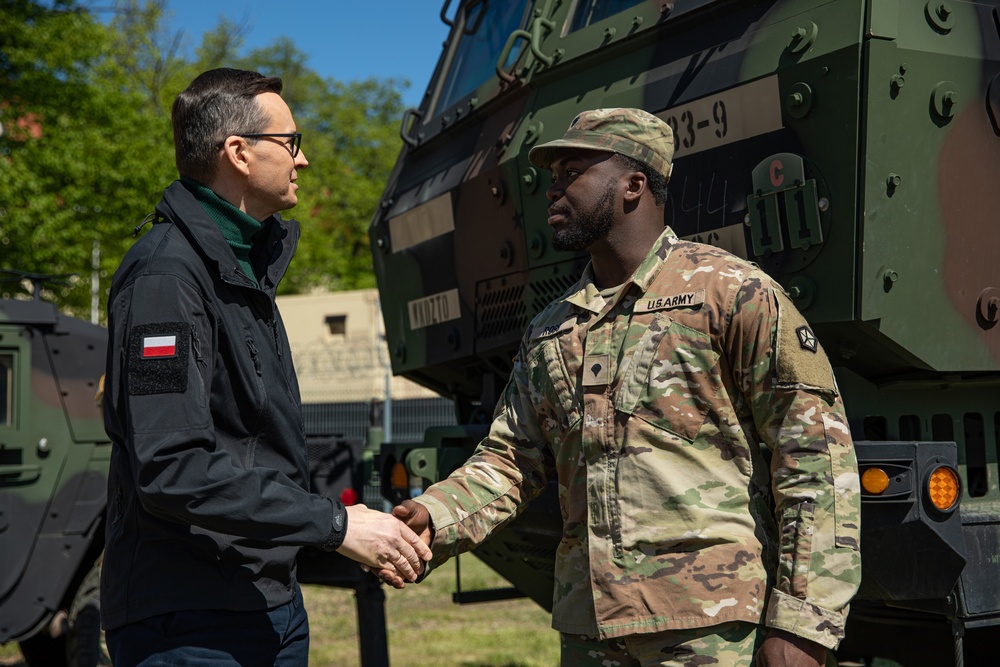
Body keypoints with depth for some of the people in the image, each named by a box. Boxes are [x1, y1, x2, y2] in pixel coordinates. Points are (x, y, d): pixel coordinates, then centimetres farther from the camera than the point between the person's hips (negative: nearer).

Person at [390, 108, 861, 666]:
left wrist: (803, 621, -13)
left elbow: (818, 454, -8)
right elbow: (510, 459, 15)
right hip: (588, 620, 6)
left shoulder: (732, 292, -5)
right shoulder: (549, 332, 15)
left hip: (707, 620, -5)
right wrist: (436, 518, -5)